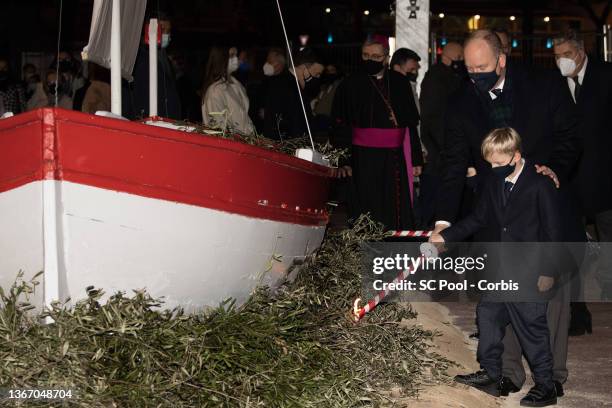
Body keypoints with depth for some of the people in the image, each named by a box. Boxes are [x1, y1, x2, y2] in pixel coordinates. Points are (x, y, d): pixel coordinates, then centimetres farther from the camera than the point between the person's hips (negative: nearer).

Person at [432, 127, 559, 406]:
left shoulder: (540, 185, -15)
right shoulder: (494, 183, 4)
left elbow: (552, 231, -13)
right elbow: (478, 219, 11)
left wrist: (548, 271, -13)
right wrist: (446, 236, 3)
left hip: (530, 273, -7)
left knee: (531, 326, -1)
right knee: (488, 314, 15)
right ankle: (490, 375, 30)